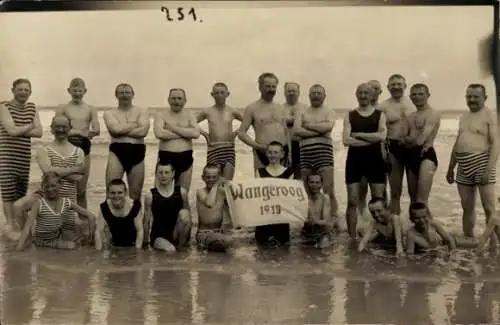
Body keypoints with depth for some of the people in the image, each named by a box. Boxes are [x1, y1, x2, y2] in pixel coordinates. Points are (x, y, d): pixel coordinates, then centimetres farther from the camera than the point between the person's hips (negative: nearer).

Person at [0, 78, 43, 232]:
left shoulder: (32, 108, 14)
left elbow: (39, 132, 4)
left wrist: (19, 131, -9)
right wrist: (30, 126, 0)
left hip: (24, 157, 5)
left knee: (21, 194, 7)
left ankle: (19, 223, 14)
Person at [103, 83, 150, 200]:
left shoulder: (142, 112, 8)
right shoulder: (109, 113, 7)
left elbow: (143, 131, -10)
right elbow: (116, 129, -14)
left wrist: (122, 131, -9)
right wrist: (135, 124, -4)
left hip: (137, 152, 1)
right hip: (117, 151, -1)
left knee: (135, 193, 8)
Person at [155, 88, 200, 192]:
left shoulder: (189, 115, 10)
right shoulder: (161, 115, 4)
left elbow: (196, 133, -8)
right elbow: (159, 133, -16)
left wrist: (174, 128, -12)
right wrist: (184, 133, -9)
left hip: (186, 157, 2)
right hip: (166, 157, -2)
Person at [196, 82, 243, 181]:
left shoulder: (232, 112, 6)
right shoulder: (207, 112, 4)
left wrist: (237, 132, 4)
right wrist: (203, 132, 0)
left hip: (229, 149, 0)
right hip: (213, 150, 0)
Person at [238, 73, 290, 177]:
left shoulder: (280, 109, 19)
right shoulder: (252, 109, 3)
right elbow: (241, 133, -1)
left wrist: (289, 154, 10)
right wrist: (258, 146, -14)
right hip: (263, 153, -5)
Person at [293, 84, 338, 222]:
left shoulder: (329, 112, 13)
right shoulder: (302, 113, 17)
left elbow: (328, 126, -9)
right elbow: (296, 130, 0)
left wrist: (309, 125, -2)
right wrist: (319, 131, -4)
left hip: (324, 150, -2)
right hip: (306, 151, 2)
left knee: (328, 190, -9)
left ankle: (334, 220, -5)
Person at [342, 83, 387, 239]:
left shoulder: (380, 115, 6)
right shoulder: (350, 116, 6)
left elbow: (382, 136, -12)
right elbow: (346, 140, -8)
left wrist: (358, 134, -11)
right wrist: (371, 139, -12)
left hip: (375, 160, 0)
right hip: (354, 160, 0)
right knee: (352, 201, 0)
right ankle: (352, 238, 8)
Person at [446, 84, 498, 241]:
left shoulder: (489, 116, -3)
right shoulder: (464, 117, 19)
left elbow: (495, 143, -12)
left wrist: (489, 169, -21)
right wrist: (450, 168, 20)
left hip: (482, 162, -7)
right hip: (464, 166, 7)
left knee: (489, 208, -9)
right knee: (467, 208, 10)